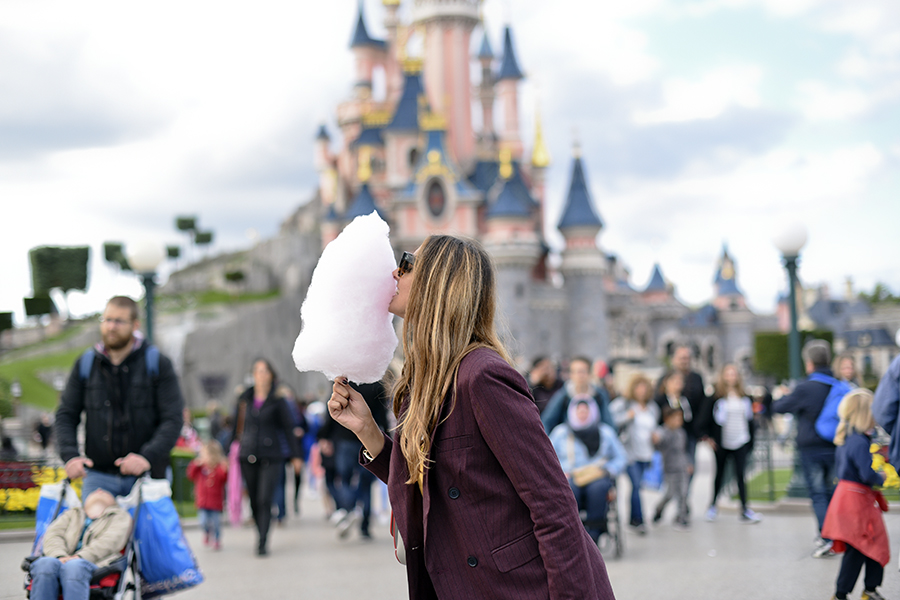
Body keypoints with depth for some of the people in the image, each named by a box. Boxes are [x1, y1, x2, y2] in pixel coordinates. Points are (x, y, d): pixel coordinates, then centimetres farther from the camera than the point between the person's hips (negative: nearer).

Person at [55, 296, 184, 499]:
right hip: (98, 476, 2)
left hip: (145, 475, -2)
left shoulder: (158, 364, 0)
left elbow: (173, 419, -6)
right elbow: (66, 416, 8)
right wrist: (70, 455, -10)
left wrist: (148, 456, -21)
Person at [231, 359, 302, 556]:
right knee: (254, 501, 7)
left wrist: (295, 455, 3)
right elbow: (237, 426, 13)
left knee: (264, 500, -12)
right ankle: (262, 536, 23)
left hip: (270, 458, -3)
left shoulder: (278, 402, 2)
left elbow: (288, 429, 4)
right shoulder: (245, 399, 9)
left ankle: (262, 543, -11)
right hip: (248, 457, 3)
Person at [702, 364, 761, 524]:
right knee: (720, 474, 10)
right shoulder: (717, 397, -5)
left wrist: (751, 441, 10)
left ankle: (745, 509, -4)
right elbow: (708, 417, -4)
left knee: (740, 475, -6)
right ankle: (713, 506, 26)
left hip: (741, 443, 2)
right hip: (721, 443, -2)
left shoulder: (744, 397, 8)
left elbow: (749, 419, 13)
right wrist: (708, 437, -11)